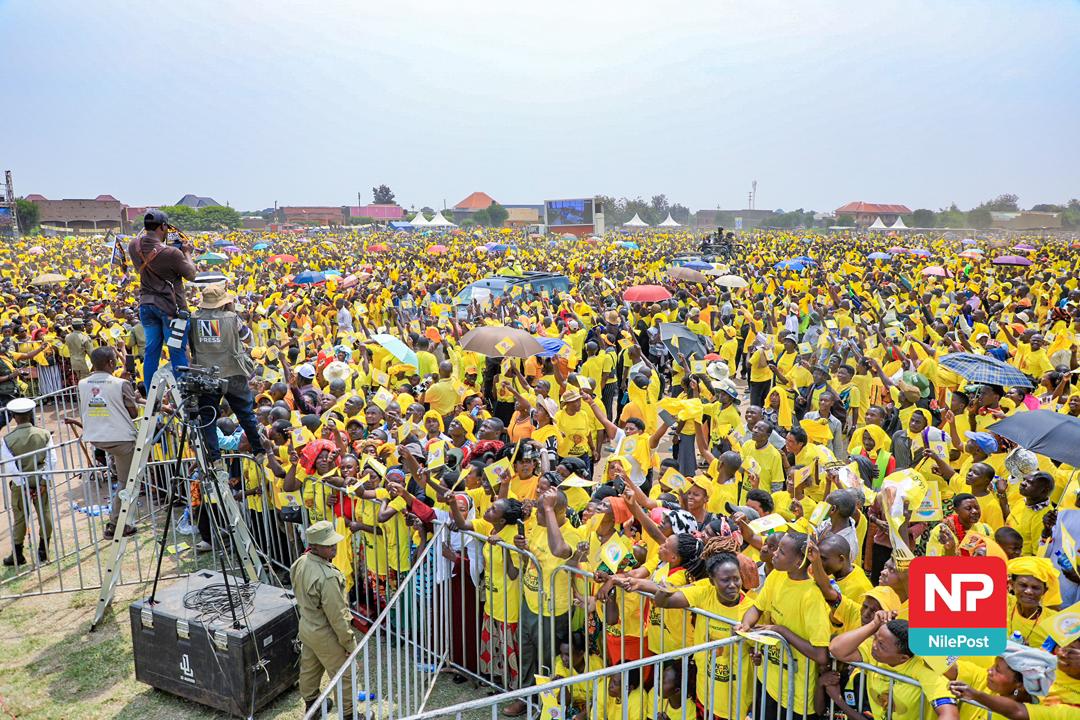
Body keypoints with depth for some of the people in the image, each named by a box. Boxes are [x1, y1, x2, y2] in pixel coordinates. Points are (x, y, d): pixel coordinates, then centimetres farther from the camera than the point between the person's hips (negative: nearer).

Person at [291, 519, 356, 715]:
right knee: (344, 675, 11)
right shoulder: (327, 577, -35)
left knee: (309, 668, 28)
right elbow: (337, 616, -27)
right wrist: (350, 643, -14)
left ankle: (310, 703, 49)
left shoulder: (300, 563, -9)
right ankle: (348, 713, 26)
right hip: (324, 634, -8)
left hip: (306, 626, 8)